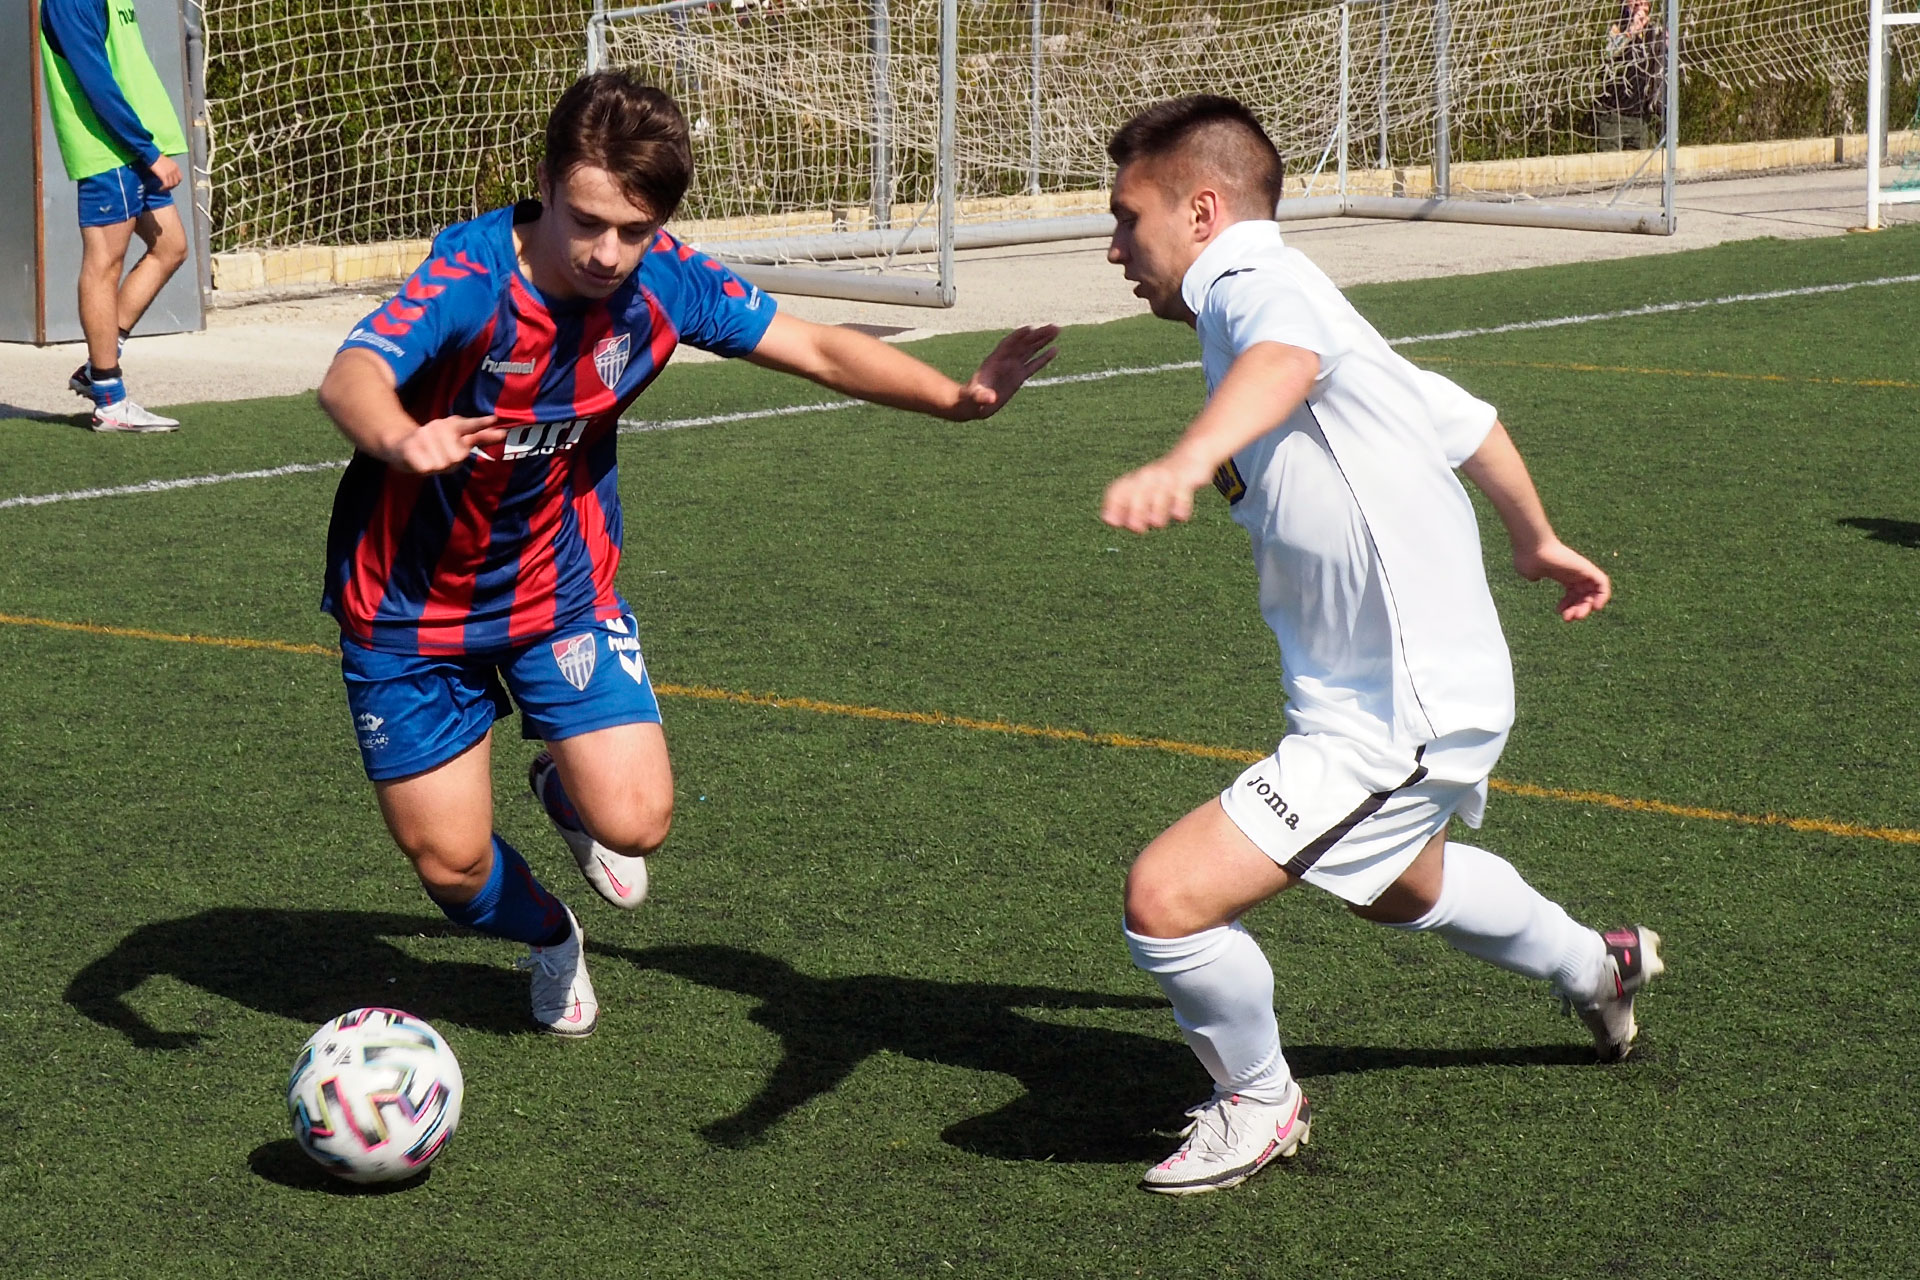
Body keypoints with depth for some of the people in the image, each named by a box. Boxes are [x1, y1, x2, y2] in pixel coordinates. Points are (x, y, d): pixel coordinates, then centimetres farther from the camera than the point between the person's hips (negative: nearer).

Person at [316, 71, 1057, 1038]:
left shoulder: (662, 283, -16)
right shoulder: (472, 276, -30)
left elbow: (817, 349, -5)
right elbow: (350, 378, -47)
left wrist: (956, 397, -17)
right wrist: (403, 442, -69)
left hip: (559, 586, 3)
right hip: (411, 600, -3)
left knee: (634, 821, -13)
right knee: (450, 861, 2)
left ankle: (567, 791, 25)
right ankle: (547, 939, 39)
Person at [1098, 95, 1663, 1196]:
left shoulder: (1259, 279, -18)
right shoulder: (1281, 301, 12)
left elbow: (1288, 362, -45)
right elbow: (1460, 414, 25)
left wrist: (1187, 460, -65)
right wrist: (1535, 540, 42)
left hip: (1398, 720, -11)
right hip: (1430, 687, 11)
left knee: (1167, 898, -17)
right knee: (1395, 888, 39)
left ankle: (1260, 1104, 9)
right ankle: (1595, 966, 64)